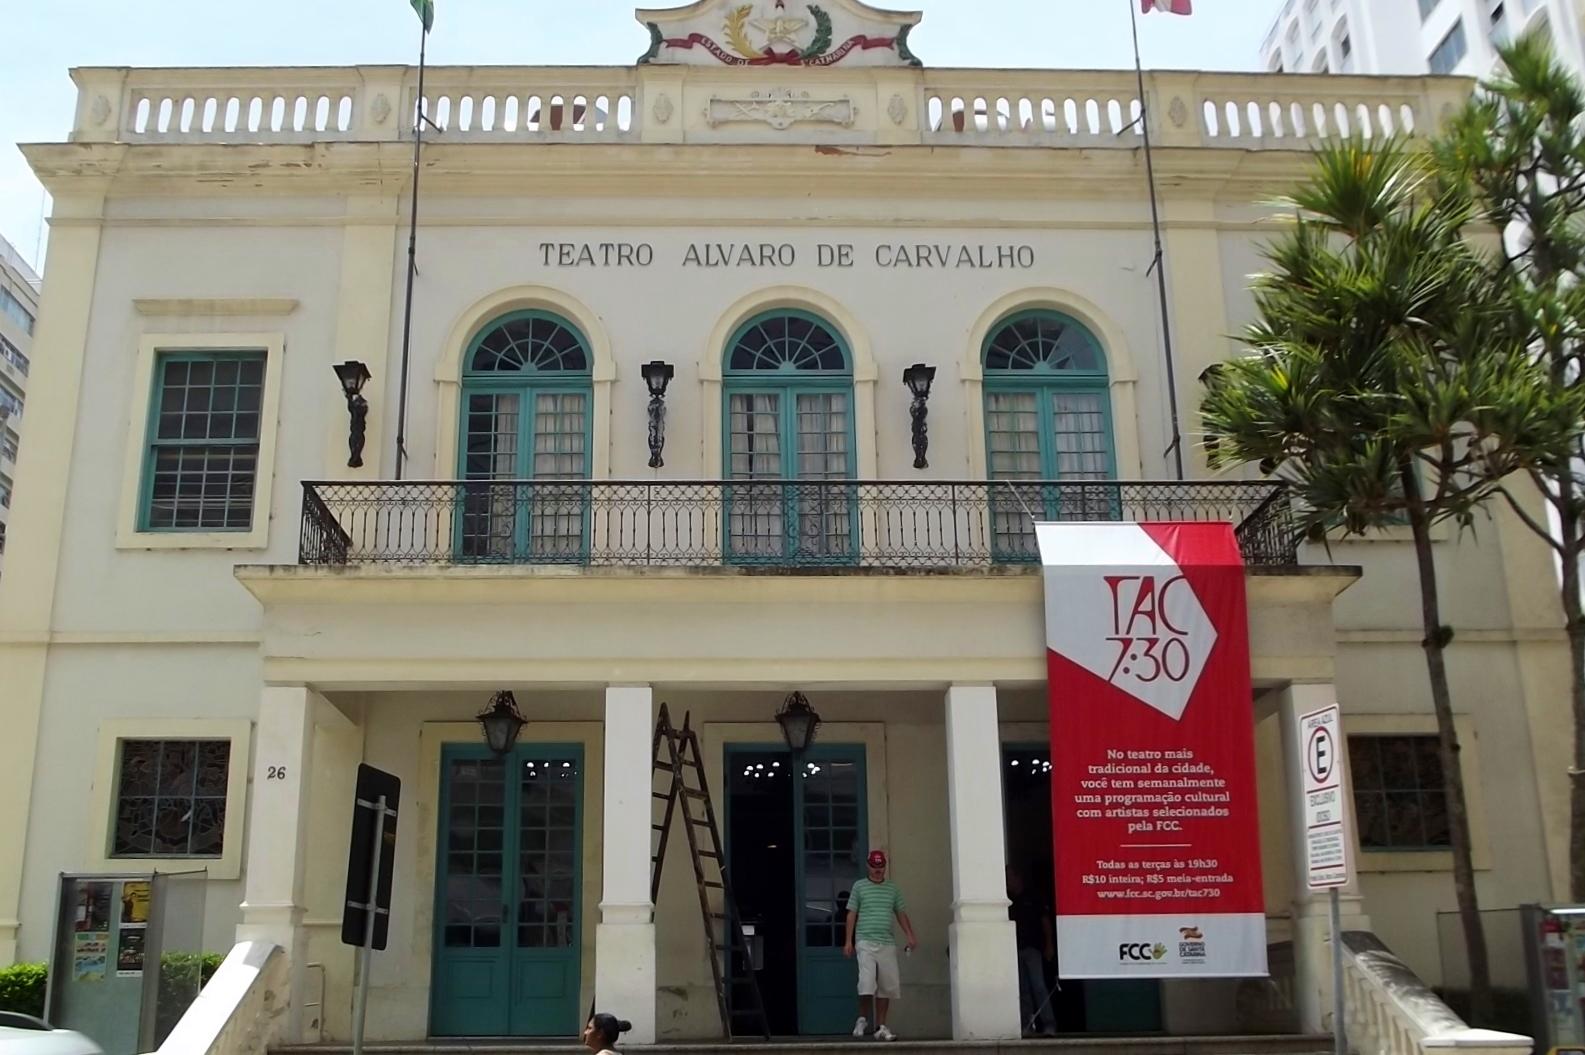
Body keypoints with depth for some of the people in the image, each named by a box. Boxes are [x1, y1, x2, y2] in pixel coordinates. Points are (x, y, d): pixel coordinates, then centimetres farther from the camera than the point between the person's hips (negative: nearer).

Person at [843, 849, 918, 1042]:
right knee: (867, 982, -16)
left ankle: (880, 1027, 11)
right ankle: (862, 1019, 5)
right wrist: (848, 941, -1)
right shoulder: (859, 886, 6)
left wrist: (910, 936, 2)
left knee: (887, 986, 2)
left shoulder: (893, 888, 14)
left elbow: (901, 914, 16)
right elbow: (852, 914, 5)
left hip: (887, 944, 3)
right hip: (865, 942, -3)